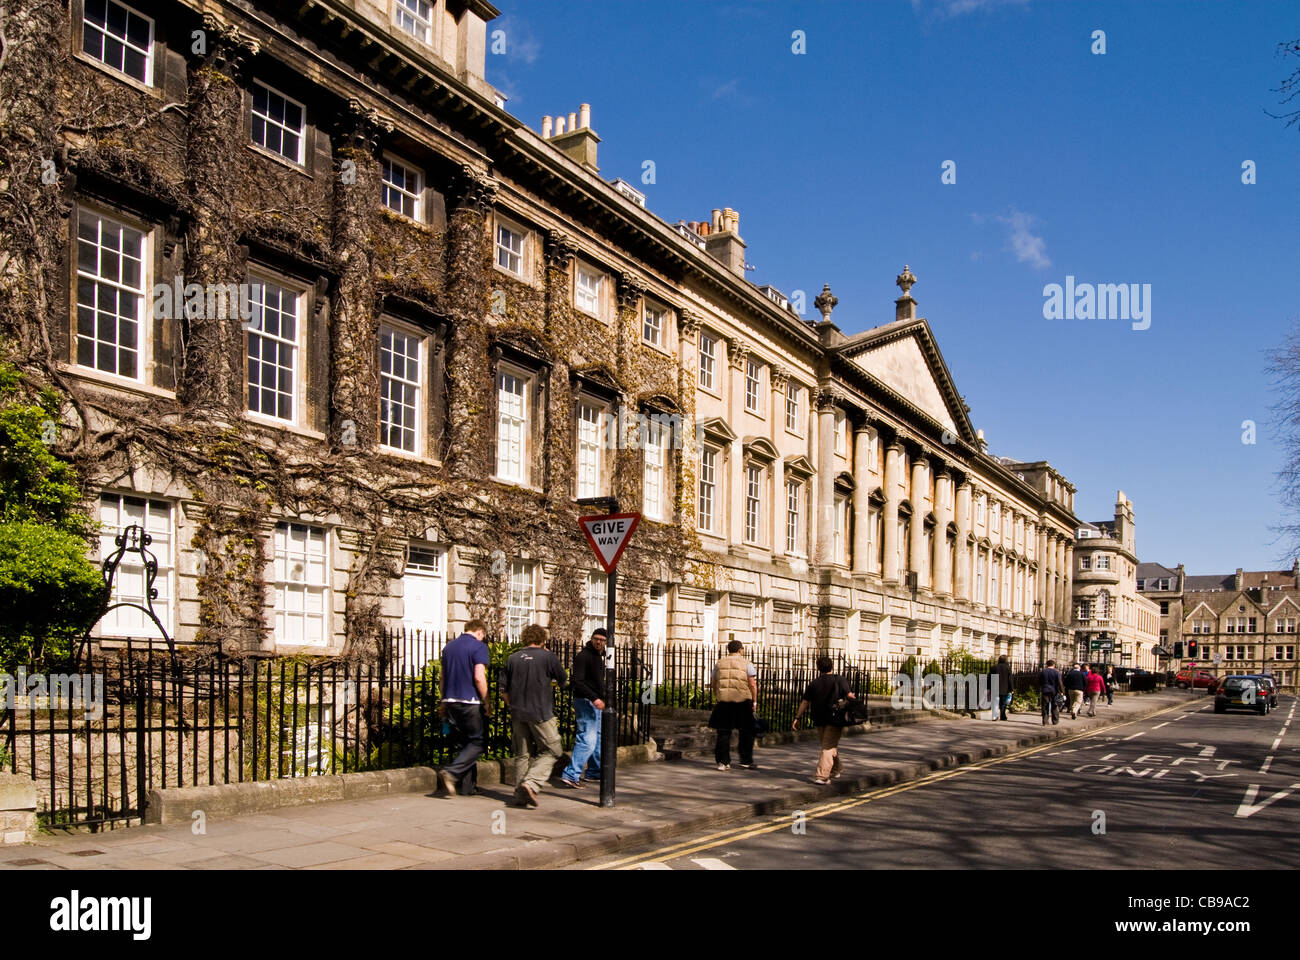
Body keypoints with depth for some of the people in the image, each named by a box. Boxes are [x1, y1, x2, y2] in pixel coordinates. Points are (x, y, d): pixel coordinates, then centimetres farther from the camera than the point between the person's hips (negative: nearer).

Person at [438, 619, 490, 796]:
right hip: (470, 702, -7)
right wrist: (486, 702, -9)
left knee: (462, 744, 13)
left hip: (451, 702, 7)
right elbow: (479, 677, -17)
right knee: (478, 742, 2)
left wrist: (444, 702, 26)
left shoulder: (449, 647, 14)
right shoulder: (478, 647, -8)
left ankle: (467, 787, 14)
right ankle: (451, 772, -16)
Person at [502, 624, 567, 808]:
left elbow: (504, 690, 7)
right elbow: (563, 679, 9)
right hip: (541, 713, -5)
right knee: (551, 751, 5)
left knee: (522, 754, 14)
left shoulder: (513, 658, 5)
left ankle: (520, 795, 15)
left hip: (517, 714, 5)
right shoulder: (548, 657, -6)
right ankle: (531, 783, -12)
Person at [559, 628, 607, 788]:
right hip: (585, 702, -10)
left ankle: (594, 771, 30)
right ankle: (570, 775, -17)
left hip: (596, 703, 10)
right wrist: (594, 698, -30)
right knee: (587, 740, -15)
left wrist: (601, 701, 27)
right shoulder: (583, 656, -14)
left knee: (597, 738, 18)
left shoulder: (599, 657, 16)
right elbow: (578, 682, -23)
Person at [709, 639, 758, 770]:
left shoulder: (719, 663, 10)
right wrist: (754, 702, -1)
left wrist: (717, 698, 19)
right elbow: (752, 684, -6)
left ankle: (723, 761, 5)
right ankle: (746, 761, 13)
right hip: (743, 701, -2)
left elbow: (714, 684, 11)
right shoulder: (746, 664, 1)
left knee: (723, 733, 8)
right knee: (746, 732, 10)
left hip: (723, 701, 3)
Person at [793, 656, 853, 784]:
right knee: (829, 747, -5)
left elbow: (805, 702, 3)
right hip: (834, 720, -4)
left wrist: (798, 718, 9)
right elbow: (849, 696, -5)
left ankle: (835, 770, 37)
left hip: (819, 721, 4)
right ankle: (821, 776, -17)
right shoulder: (840, 681, -2)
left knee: (829, 745, 21)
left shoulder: (814, 684, 5)